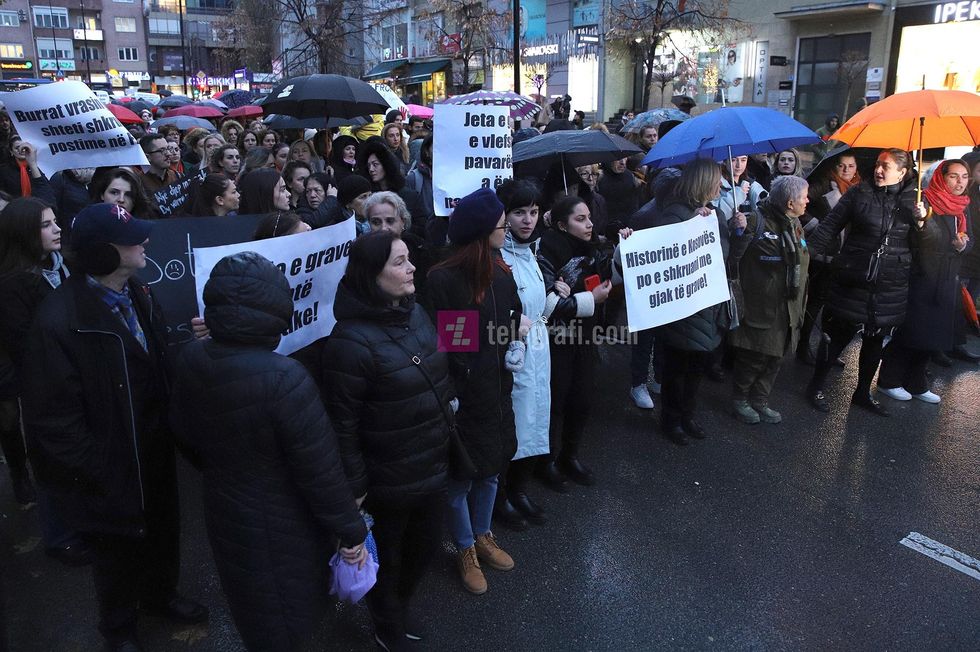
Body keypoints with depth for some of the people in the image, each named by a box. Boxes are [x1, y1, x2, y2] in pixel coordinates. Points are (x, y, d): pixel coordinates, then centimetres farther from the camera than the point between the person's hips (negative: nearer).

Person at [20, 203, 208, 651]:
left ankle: (160, 595, 55)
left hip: (155, 451, 6)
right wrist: (98, 474, -18)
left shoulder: (138, 295, -3)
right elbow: (55, 419, -22)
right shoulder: (60, 320, -26)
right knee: (118, 549, 19)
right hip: (111, 470, -6)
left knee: (162, 533, 25)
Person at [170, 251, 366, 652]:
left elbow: (184, 433, 5)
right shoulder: (283, 379, -34)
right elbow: (321, 470, -27)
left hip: (225, 512, 6)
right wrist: (351, 531, -13)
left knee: (251, 606, 32)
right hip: (281, 525, -6)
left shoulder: (191, 360, -12)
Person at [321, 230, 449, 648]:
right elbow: (343, 424, -21)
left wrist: (445, 417, 16)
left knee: (426, 547, 24)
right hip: (388, 480, -7)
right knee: (387, 558, 19)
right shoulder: (352, 341, -26)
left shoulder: (415, 313, -2)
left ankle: (400, 609, 55)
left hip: (433, 466, 7)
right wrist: (354, 488, -16)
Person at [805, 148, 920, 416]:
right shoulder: (860, 193, -4)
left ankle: (863, 392, 31)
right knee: (838, 334, 4)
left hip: (891, 286, 3)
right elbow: (830, 226, -7)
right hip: (853, 281, -3)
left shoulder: (913, 200, 5)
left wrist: (922, 221, -9)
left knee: (876, 339, 14)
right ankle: (816, 385, 22)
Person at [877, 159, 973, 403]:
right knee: (910, 331, 0)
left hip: (947, 282, 7)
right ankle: (889, 381, 15)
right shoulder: (927, 201, -13)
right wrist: (921, 223, -41)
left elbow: (969, 239, 17)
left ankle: (916, 384, 26)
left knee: (932, 335, 13)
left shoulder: (963, 206, 9)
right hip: (921, 280, -7)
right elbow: (919, 242, -21)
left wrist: (962, 244, -6)